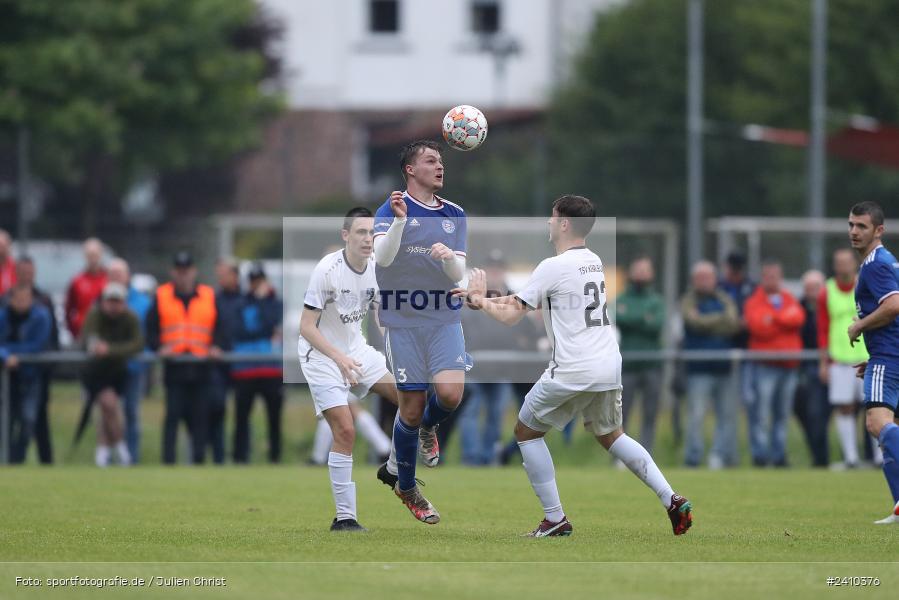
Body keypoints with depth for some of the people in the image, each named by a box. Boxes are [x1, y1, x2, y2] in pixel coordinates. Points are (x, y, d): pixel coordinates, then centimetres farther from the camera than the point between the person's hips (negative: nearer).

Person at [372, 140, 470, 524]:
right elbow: (382, 258, -19)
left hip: (444, 319, 3)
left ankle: (428, 427, 18)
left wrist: (448, 257, -18)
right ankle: (406, 488, 19)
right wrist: (399, 221, -35)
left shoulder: (455, 215, 9)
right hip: (403, 320, -3)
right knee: (411, 407, -1)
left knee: (450, 394, -19)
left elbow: (458, 275, 4)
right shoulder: (391, 210, -3)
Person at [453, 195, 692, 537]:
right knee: (608, 434, 25)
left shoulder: (553, 267, -10)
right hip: (609, 367, 7)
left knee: (526, 431, 12)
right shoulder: (594, 262, 15)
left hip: (572, 372, -7)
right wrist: (487, 300, 20)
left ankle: (555, 520, 8)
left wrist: (480, 300, 12)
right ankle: (672, 501, 10)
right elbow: (528, 298, 22)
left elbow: (511, 316, -6)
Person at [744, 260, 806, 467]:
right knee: (761, 412, -10)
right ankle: (759, 454, -7)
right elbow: (758, 326, -14)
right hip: (765, 366, -5)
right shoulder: (754, 302, 2)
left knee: (783, 413, 7)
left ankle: (779, 454, 13)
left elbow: (798, 318, -5)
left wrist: (774, 319, -11)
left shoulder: (790, 300, 15)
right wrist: (786, 318, -5)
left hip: (788, 364, 5)